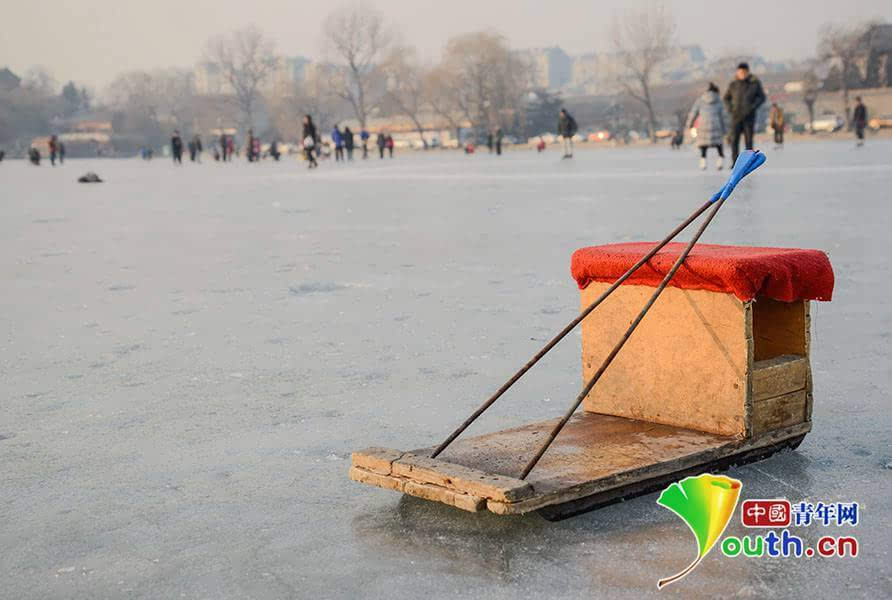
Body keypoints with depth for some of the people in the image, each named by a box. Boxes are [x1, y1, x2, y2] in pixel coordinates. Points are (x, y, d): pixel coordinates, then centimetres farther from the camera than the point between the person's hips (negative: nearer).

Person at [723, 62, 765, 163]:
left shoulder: (755, 83, -2)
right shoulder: (733, 85, 3)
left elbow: (761, 97, 1)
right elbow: (727, 98, 16)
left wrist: (752, 108, -13)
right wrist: (730, 109, 0)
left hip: (749, 116, -1)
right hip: (736, 117, 1)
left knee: (748, 140, -3)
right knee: (734, 140, -7)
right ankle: (735, 163, -1)